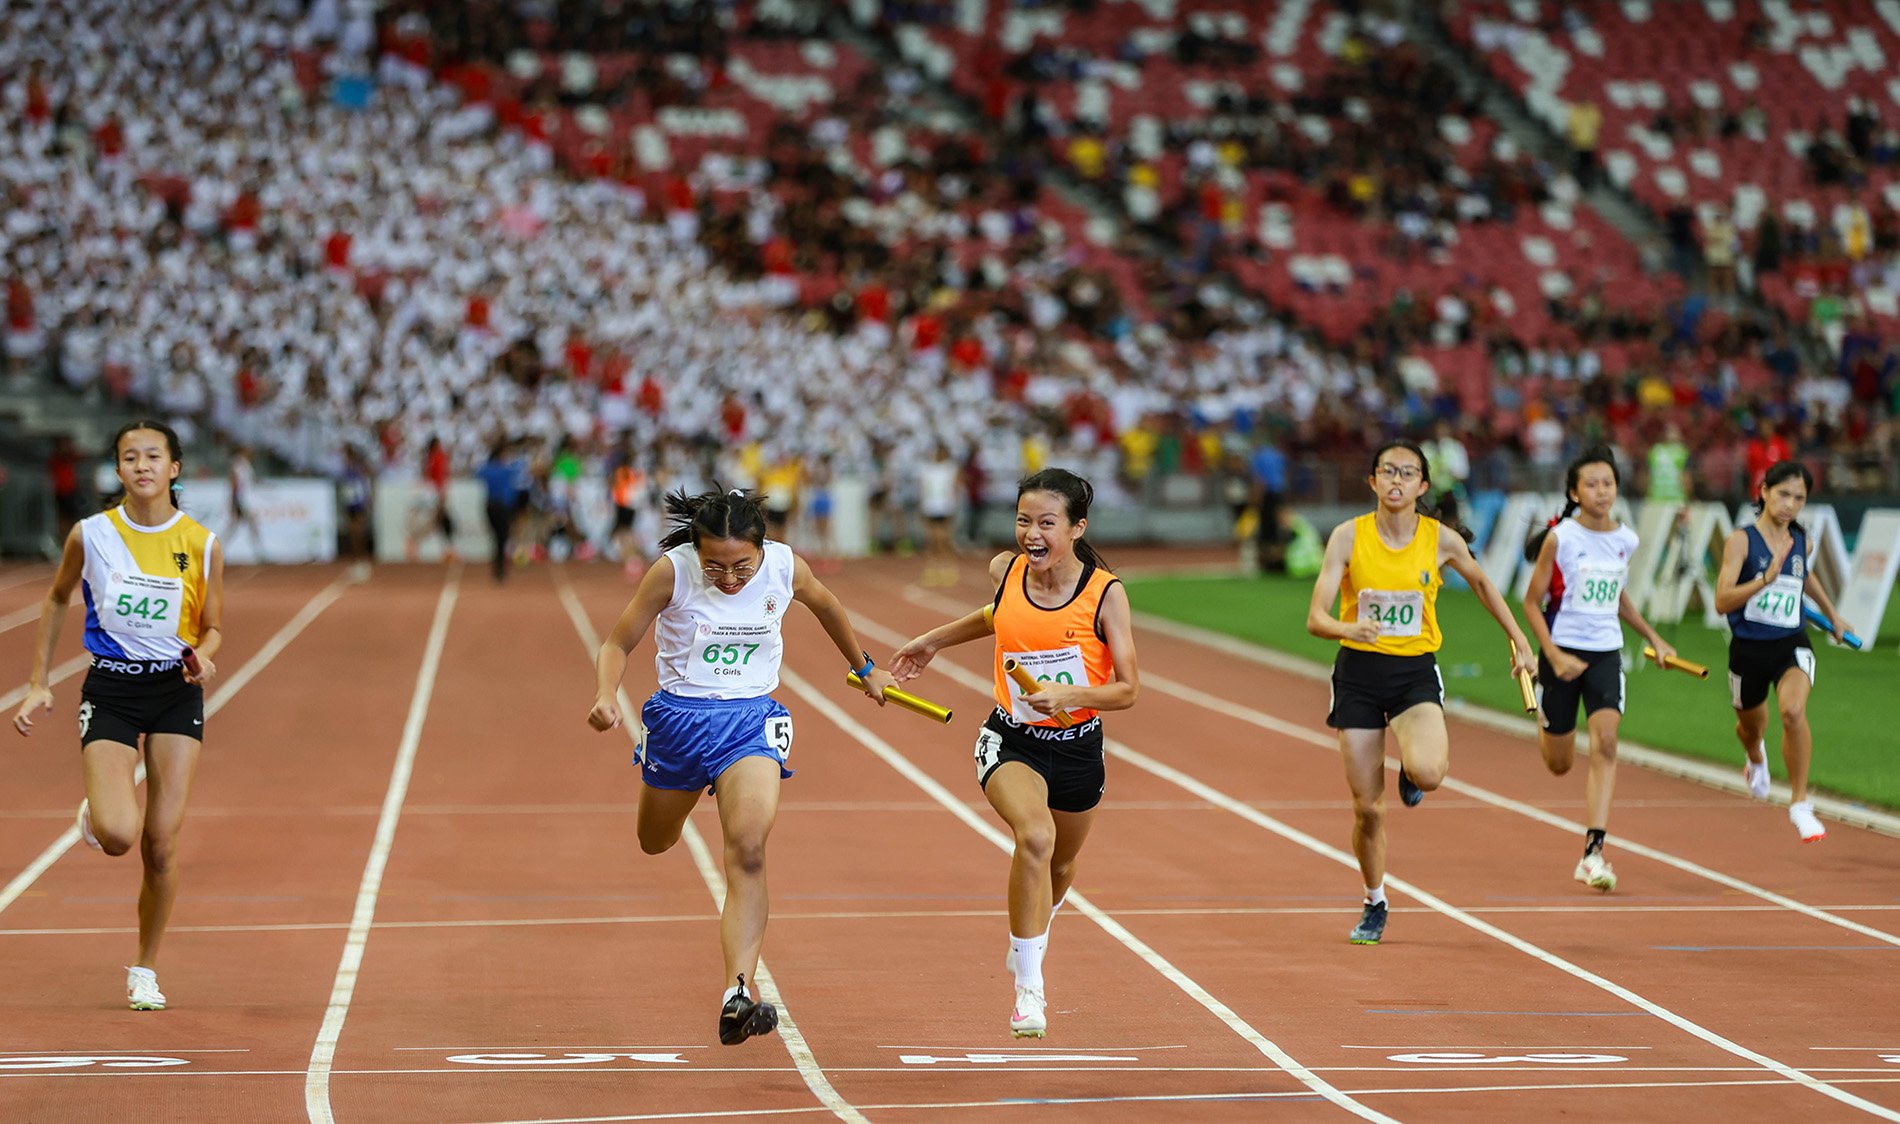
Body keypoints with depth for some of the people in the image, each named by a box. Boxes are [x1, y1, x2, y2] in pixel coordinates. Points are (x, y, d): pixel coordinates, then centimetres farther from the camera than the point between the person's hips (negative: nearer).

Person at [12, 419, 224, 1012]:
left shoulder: (202, 544, -4)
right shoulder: (91, 534, -4)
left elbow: (212, 628, 6)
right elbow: (57, 599, 12)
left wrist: (204, 657, -17)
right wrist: (38, 684, 9)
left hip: (176, 691, 1)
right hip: (109, 690, -1)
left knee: (161, 843, -1)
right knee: (118, 837, -19)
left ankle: (145, 972, 17)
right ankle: (98, 808, 20)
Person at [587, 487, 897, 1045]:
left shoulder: (786, 567, -12)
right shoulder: (672, 571, -18)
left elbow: (824, 604, 12)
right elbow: (618, 644, -9)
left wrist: (865, 668, 26)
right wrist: (606, 696, -30)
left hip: (751, 718, -1)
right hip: (679, 715, 1)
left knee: (748, 852, -23)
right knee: (655, 844, 23)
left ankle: (737, 998, -30)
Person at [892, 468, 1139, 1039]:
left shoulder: (1105, 593, -16)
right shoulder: (1005, 570, -8)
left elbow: (1127, 688, -14)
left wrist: (1067, 694, -30)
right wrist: (934, 640, 21)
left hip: (1077, 748, 1)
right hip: (1011, 740, -1)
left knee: (1060, 865, 22)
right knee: (1035, 835, -30)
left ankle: (1025, 949, 58)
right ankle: (1028, 988, -21)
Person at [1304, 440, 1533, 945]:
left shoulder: (1441, 539, -4)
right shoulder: (1348, 536, -7)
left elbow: (1482, 584, 17)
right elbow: (1316, 619, -12)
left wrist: (1520, 641, 19)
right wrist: (1349, 628, -33)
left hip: (1416, 671, 0)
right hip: (1358, 671, 0)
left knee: (1427, 772, -29)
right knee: (1366, 808, 1)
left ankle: (1413, 768, 12)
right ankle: (1374, 905, 26)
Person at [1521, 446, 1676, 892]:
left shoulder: (1625, 540, 4)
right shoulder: (1559, 538, -10)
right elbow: (1532, 603, -7)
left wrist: (1653, 637, 20)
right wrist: (1554, 656, -17)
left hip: (1606, 654, 3)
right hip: (1562, 652, -3)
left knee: (1605, 743, -18)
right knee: (1559, 764, 9)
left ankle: (1593, 852, -19)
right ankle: (1544, 724, 49)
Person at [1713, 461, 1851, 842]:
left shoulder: (1801, 541, 2)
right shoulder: (1741, 540, -12)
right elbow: (1722, 601, -21)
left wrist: (1832, 614, 36)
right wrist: (1766, 578, -32)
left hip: (1792, 645, 1)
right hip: (1748, 648, -1)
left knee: (1793, 711, -28)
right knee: (1751, 725, 21)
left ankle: (1800, 805, -18)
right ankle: (1756, 758, 62)